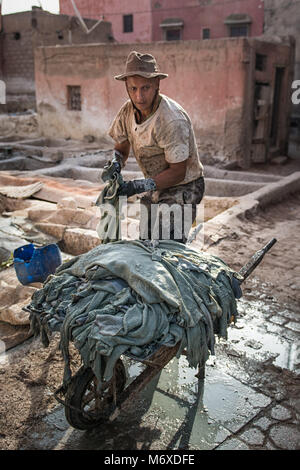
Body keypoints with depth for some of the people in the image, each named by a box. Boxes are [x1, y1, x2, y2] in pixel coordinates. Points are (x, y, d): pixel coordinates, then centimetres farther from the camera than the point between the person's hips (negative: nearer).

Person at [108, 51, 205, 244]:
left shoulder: (172, 120, -30)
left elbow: (177, 172, -25)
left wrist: (140, 186, -34)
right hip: (154, 188, 8)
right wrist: (115, 165, -17)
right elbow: (121, 148, 6)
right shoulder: (128, 110, -8)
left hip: (182, 189, -7)